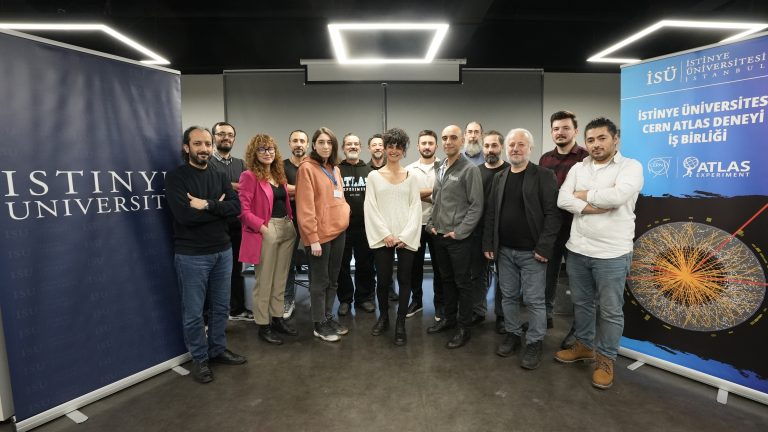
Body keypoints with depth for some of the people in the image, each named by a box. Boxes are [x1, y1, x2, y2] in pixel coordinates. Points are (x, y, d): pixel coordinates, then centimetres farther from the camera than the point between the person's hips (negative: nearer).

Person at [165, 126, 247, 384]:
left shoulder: (219, 177, 9)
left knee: (220, 307, 15)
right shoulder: (176, 178, -7)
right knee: (193, 311, 7)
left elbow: (236, 207, -6)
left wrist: (207, 205, -20)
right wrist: (218, 207, -10)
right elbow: (184, 215, -21)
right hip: (191, 255, -5)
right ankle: (199, 358, 25)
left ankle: (217, 350, 33)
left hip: (223, 251, 5)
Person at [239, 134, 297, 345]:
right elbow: (243, 210, -14)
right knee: (264, 281, 4)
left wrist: (291, 221, 7)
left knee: (280, 278, 15)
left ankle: (277, 318, 30)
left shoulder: (278, 174, 13)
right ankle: (263, 326, 18)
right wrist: (262, 227, -19)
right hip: (266, 231, -7)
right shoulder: (249, 176, -8)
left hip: (287, 229, 7)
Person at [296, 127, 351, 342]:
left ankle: (328, 317, 29)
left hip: (338, 231, 8)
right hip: (320, 234, -7)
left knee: (333, 279, 15)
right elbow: (305, 207, -15)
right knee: (320, 281, 3)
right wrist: (313, 238, -18)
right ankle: (319, 324, 17)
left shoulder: (334, 168, 15)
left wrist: (345, 214, 11)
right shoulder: (307, 168, -9)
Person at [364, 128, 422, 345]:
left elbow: (416, 208, 2)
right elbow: (371, 208, -1)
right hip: (382, 237, 0)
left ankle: (400, 324, 16)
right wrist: (385, 234, -10)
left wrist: (405, 235, -9)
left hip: (406, 237, 1)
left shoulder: (410, 177, 8)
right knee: (383, 280, 5)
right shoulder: (374, 176, 6)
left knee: (404, 280, 3)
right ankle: (383, 317, 28)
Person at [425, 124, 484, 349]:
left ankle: (463, 328, 18)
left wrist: (459, 231, -16)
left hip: (458, 238, -7)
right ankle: (449, 318, 33)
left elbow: (476, 206, -13)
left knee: (463, 283, 5)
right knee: (446, 279, 18)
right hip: (439, 236, 7)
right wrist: (431, 224, 7)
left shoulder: (470, 169, -10)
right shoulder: (439, 169, 11)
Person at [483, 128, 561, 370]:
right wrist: (488, 244, 3)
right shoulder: (499, 177, 10)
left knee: (534, 300, 4)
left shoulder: (544, 176, -5)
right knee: (508, 296, 14)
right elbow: (491, 213, 9)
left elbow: (552, 213, -11)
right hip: (504, 250, 5)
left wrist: (544, 247, -17)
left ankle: (534, 343, 20)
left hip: (532, 251, -5)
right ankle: (513, 334, 30)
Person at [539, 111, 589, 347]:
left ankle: (578, 328, 24)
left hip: (574, 228, -4)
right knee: (547, 274, 15)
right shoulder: (545, 159, 8)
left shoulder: (586, 157, -8)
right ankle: (546, 315, 33)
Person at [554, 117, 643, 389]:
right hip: (577, 249, 5)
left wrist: (584, 195, -9)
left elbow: (617, 196, -24)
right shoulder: (578, 168, 8)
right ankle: (584, 346, 37)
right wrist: (594, 206, -17)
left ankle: (606, 359, 26)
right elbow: (562, 200, -5)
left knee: (611, 311, 8)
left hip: (612, 253, -4)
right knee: (581, 303, 18)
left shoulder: (630, 166, -5)